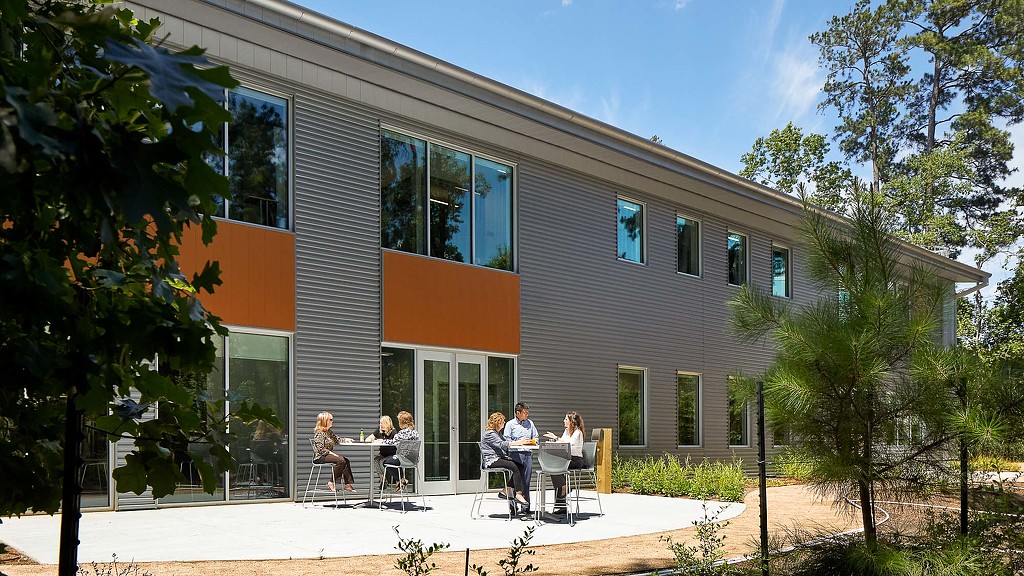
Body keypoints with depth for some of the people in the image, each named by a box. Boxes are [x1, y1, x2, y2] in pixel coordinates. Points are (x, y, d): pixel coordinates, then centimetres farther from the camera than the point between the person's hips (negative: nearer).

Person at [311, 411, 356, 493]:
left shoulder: (329, 432, 16)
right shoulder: (319, 433, -13)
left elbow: (337, 440, 23)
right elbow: (320, 449, -19)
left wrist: (346, 439, 6)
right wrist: (332, 454, -21)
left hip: (328, 455, 10)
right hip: (319, 457, -10)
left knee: (346, 460, -5)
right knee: (341, 461, -26)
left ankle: (348, 484, -8)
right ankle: (331, 483, -19)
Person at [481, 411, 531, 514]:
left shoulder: (497, 433, 24)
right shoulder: (489, 433, -9)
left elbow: (507, 441, 17)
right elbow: (502, 444, -21)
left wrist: (520, 442, 1)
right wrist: (518, 442, -25)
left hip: (500, 458, 10)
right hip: (491, 461, -10)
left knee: (519, 465, -12)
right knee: (513, 466, -28)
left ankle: (507, 491, -12)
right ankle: (518, 494, -29)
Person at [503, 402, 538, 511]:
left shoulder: (530, 423, 17)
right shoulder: (510, 424, 5)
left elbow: (535, 437, 21)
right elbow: (506, 441, 0)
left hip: (528, 454, 3)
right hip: (515, 453, -3)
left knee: (526, 480, 1)